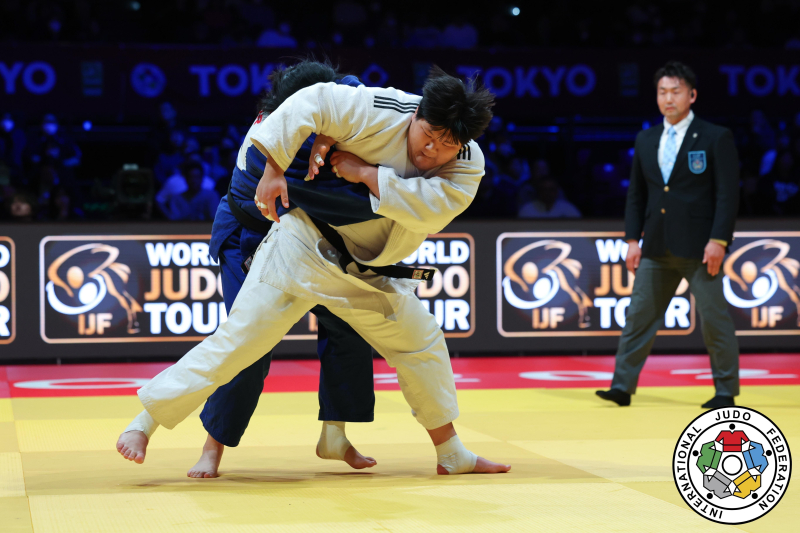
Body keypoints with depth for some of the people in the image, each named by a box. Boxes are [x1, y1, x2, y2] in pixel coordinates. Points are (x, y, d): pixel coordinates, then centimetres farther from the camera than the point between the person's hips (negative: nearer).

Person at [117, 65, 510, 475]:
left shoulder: (468, 165, -9)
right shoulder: (385, 112, -19)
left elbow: (431, 210, -26)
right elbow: (312, 102, -18)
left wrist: (367, 173, -26)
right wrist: (274, 171, -21)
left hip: (371, 278, 5)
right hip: (306, 252, -5)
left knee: (423, 347, 13)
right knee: (236, 342, -11)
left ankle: (451, 455, 31)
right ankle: (143, 424, -3)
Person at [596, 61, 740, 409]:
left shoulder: (716, 138, -4)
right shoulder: (646, 140, 12)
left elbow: (728, 194, -8)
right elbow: (636, 194, 14)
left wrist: (718, 241, -16)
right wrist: (633, 240, 6)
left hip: (699, 247, -5)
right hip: (657, 249, 5)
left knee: (714, 319, 0)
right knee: (639, 316, 4)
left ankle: (726, 391, 11)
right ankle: (622, 387, 8)